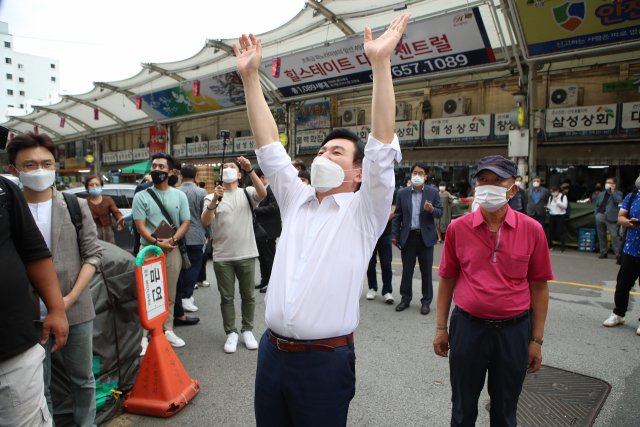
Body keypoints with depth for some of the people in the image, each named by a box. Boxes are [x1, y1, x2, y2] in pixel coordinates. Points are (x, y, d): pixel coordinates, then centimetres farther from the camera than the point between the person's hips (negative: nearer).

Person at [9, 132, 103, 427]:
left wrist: (70, 299, -10)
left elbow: (93, 254, 0)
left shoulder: (76, 206, 1)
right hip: (27, 317, 0)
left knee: (82, 379, 14)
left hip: (76, 312, 1)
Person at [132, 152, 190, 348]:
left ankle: (167, 330, 21)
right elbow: (140, 226, -4)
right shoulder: (141, 196, 4)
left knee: (170, 294, 9)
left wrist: (172, 240, -14)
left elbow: (186, 223, 3)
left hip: (172, 250, 2)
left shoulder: (179, 196, 10)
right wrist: (157, 242, -19)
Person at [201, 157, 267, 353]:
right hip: (222, 256, 0)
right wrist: (215, 200, -26)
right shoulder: (212, 197, 7)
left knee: (248, 295, 9)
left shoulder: (246, 193, 6)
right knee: (226, 297, 7)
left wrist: (250, 170, -24)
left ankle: (247, 331, 24)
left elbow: (262, 193, -17)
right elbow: (205, 221, -10)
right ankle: (231, 333, 20)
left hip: (246, 254, 0)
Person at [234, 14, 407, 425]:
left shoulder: (364, 211, -4)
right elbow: (269, 144, 6)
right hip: (272, 351, 5)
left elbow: (383, 145, -16)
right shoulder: (296, 200, 8)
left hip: (324, 360, -4)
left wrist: (381, 62, -20)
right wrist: (250, 75, 4)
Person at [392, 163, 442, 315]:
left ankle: (426, 302, 19)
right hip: (408, 236, 1)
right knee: (407, 270, 8)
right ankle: (405, 299, 23)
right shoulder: (402, 192, 6)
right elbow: (398, 215, 8)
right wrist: (395, 234, 3)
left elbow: (440, 213, 1)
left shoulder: (433, 192, 2)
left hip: (426, 237, -1)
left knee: (426, 271, 5)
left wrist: (431, 210, -21)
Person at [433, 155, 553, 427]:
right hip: (467, 326, 0)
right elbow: (447, 280, 3)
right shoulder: (458, 228, -4)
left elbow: (539, 286, 0)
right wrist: (441, 328, 4)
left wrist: (536, 340, 1)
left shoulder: (532, 230, -5)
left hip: (513, 330, 0)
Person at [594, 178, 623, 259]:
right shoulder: (601, 194, 18)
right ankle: (603, 253, 19)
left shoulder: (618, 193, 5)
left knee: (614, 236, -11)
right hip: (600, 216, 5)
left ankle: (618, 254, -4)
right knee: (601, 236, 10)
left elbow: (617, 201, -15)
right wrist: (596, 215, 9)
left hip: (611, 218, -5)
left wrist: (612, 191, -9)